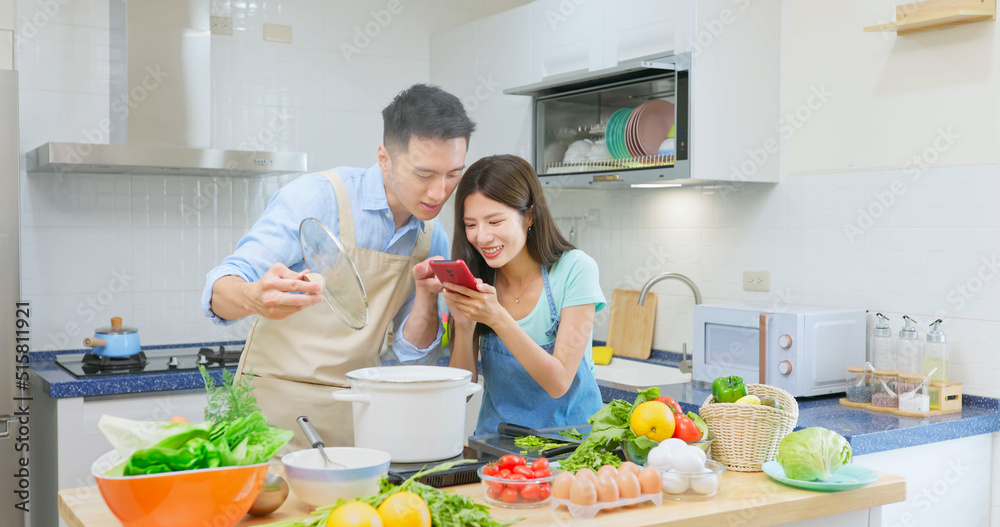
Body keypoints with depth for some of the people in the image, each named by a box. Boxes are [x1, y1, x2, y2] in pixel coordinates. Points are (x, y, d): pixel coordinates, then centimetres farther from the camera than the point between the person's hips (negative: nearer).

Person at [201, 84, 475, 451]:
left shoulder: (433, 239, 4)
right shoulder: (317, 197, -12)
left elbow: (409, 349, 8)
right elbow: (221, 289, -16)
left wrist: (427, 295, -10)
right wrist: (252, 297, -39)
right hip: (278, 408, -4)